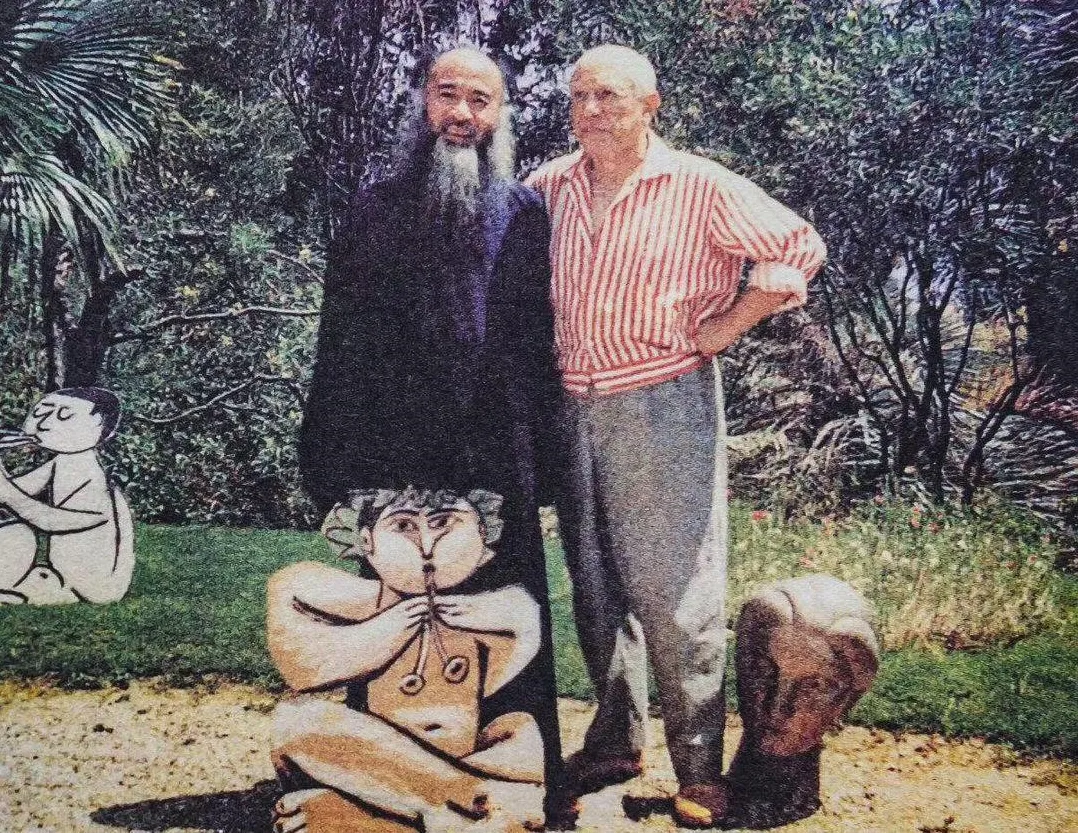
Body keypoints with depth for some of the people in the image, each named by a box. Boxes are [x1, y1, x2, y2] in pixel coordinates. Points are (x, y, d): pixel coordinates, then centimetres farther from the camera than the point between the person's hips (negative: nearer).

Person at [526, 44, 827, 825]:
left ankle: (700, 768, 11)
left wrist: (717, 332, -8)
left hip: (665, 408, -5)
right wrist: (543, 342, 12)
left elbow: (798, 247, -4)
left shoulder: (700, 187, -5)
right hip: (572, 410, 5)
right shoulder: (549, 188, 8)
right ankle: (614, 742, 29)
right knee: (596, 589, 13)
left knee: (675, 594, -3)